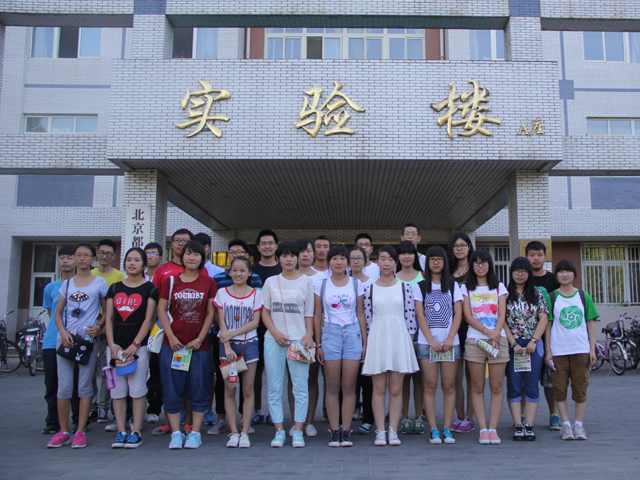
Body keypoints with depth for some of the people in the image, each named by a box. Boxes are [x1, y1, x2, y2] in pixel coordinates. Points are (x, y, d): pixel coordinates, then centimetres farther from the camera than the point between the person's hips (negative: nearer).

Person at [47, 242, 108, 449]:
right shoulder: (67, 283, 14)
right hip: (66, 338, 3)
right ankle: (63, 431, 13)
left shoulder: (100, 282, 5)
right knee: (63, 387, 3)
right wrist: (63, 333, -5)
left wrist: (99, 327, -12)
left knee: (85, 386, 0)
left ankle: (80, 432, 9)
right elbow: (58, 313, 12)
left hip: (88, 339, -3)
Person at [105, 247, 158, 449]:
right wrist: (112, 345, -3)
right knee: (117, 390, 5)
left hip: (139, 346, -4)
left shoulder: (150, 288, 2)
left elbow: (148, 319, -5)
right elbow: (108, 318, 9)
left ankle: (136, 433, 4)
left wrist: (134, 345, -12)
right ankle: (121, 432, 11)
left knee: (137, 390, -3)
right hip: (115, 346, 4)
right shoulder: (115, 288, 14)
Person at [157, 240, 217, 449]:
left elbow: (211, 313, 3)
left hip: (199, 346, 0)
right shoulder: (170, 281, 6)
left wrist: (199, 339, -6)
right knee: (172, 391, 3)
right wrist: (171, 336, -7)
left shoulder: (208, 282, 5)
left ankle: (195, 433, 14)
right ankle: (176, 433, 13)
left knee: (199, 391, 4)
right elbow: (161, 309, 3)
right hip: (173, 344, 0)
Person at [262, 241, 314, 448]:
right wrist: (275, 332, -6)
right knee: (274, 388, 3)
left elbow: (309, 312, 6)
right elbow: (265, 311, 8)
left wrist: (309, 334, -7)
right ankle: (279, 431, 12)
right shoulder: (271, 282, 10)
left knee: (300, 388, -2)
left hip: (298, 339, -1)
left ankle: (298, 431, 8)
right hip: (274, 340, 2)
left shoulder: (306, 281, 7)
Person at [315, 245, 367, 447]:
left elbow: (360, 314, 8)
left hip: (352, 334, 1)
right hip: (330, 334, 0)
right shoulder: (321, 285, 5)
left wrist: (365, 342, 5)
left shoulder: (356, 284, 7)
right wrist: (318, 344, 3)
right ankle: (334, 431, 9)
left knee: (349, 387, 1)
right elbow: (317, 316, 7)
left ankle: (346, 431, 9)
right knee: (333, 387, 2)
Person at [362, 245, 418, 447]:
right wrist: (366, 343, 1)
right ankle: (380, 431, 10)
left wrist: (410, 339, 1)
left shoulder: (404, 286, 5)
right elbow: (366, 316, 5)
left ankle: (393, 431, 11)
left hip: (399, 337, 0)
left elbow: (410, 314, 5)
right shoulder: (369, 288, 5)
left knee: (396, 389, 4)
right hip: (377, 338, 0)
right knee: (379, 389, 3)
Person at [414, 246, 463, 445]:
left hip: (450, 341, 1)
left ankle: (447, 429, 7)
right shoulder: (420, 287, 8)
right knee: (430, 386, -1)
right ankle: (433, 430, 3)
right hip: (426, 342, -1)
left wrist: (450, 339, -8)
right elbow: (420, 315, 1)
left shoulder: (453, 286, 11)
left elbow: (458, 314, 4)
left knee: (449, 386, 1)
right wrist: (431, 340, -9)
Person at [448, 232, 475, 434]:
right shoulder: (448, 273, 14)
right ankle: (460, 417, 13)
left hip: (472, 326, -3)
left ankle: (469, 418, 8)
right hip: (453, 328, 3)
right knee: (456, 376, 4)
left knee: (471, 375, 2)